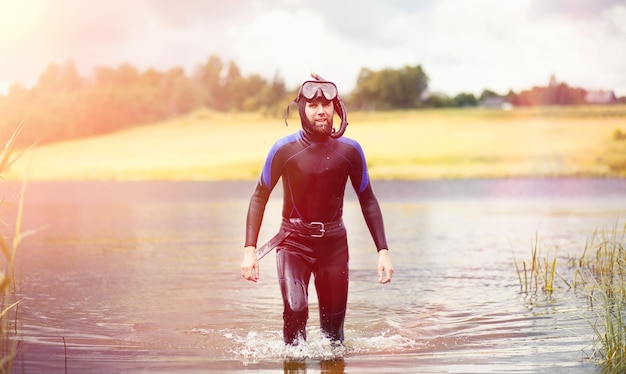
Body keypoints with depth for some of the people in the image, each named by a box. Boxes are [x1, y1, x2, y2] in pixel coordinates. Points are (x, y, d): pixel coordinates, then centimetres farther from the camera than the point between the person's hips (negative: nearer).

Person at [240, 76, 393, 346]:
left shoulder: (349, 150, -4)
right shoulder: (284, 149, -9)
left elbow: (367, 200, 6)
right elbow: (260, 197, -2)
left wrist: (383, 251, 0)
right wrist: (250, 249, -11)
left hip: (333, 242, 2)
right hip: (293, 241, -2)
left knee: (334, 328, 4)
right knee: (295, 308, -24)